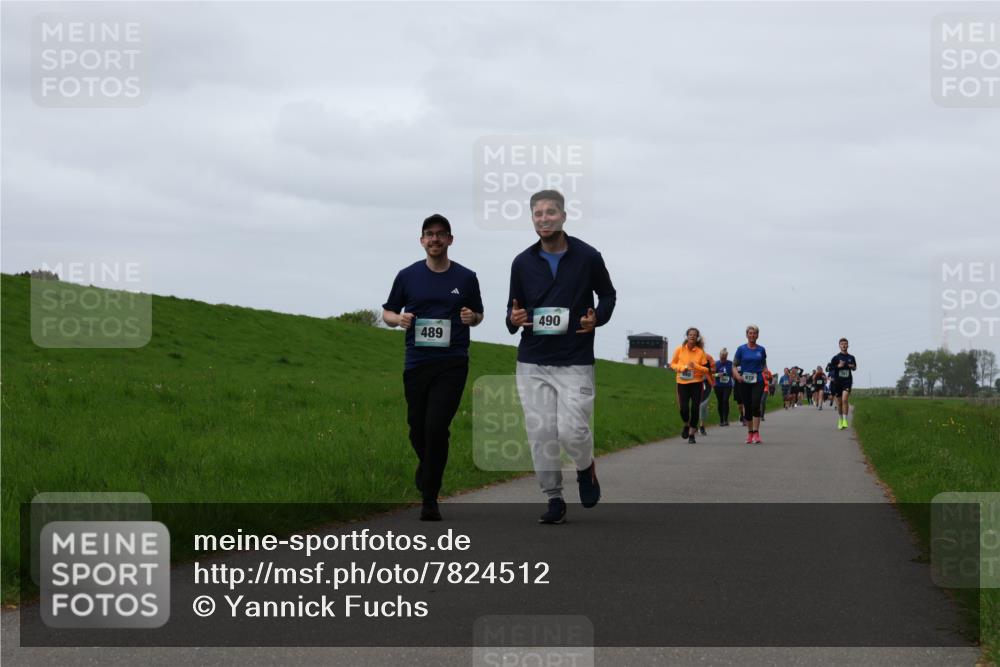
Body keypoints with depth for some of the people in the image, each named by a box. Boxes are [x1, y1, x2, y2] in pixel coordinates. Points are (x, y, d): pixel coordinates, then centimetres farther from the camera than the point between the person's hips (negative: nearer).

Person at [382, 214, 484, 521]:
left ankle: (430, 498, -4)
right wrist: (399, 318, -10)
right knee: (418, 428, 9)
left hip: (452, 363, -2)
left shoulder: (466, 278, 5)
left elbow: (478, 314, 16)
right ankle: (428, 469, 41)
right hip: (416, 363, 2)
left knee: (437, 427, -13)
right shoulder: (408, 276, 5)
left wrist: (472, 317, -8)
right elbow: (387, 312, 13)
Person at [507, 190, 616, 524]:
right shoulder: (523, 263, 4)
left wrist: (597, 318, -8)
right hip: (532, 363, 2)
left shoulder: (588, 257, -2)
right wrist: (513, 319, -10)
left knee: (572, 430, -13)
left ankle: (586, 470, 20)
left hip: (575, 362, -2)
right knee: (541, 434, -1)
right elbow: (513, 308, 14)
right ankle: (554, 499, 12)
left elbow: (608, 295, 13)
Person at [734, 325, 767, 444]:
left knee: (755, 404, -17)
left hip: (758, 381, -1)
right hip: (744, 381, 1)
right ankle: (750, 433, 19)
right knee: (748, 407, 6)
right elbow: (734, 365, 3)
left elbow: (764, 365, 16)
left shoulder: (761, 349, 7)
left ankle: (756, 433, -19)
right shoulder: (741, 349, 2)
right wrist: (737, 375, -16)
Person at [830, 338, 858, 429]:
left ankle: (845, 420, -17)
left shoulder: (851, 357, 7)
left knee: (845, 399, -20)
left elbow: (855, 367, 21)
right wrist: (838, 366, -17)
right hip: (837, 382, 1)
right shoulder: (836, 357, 1)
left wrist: (853, 367, -2)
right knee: (839, 402, 9)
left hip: (847, 381, -1)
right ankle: (840, 420, 28)